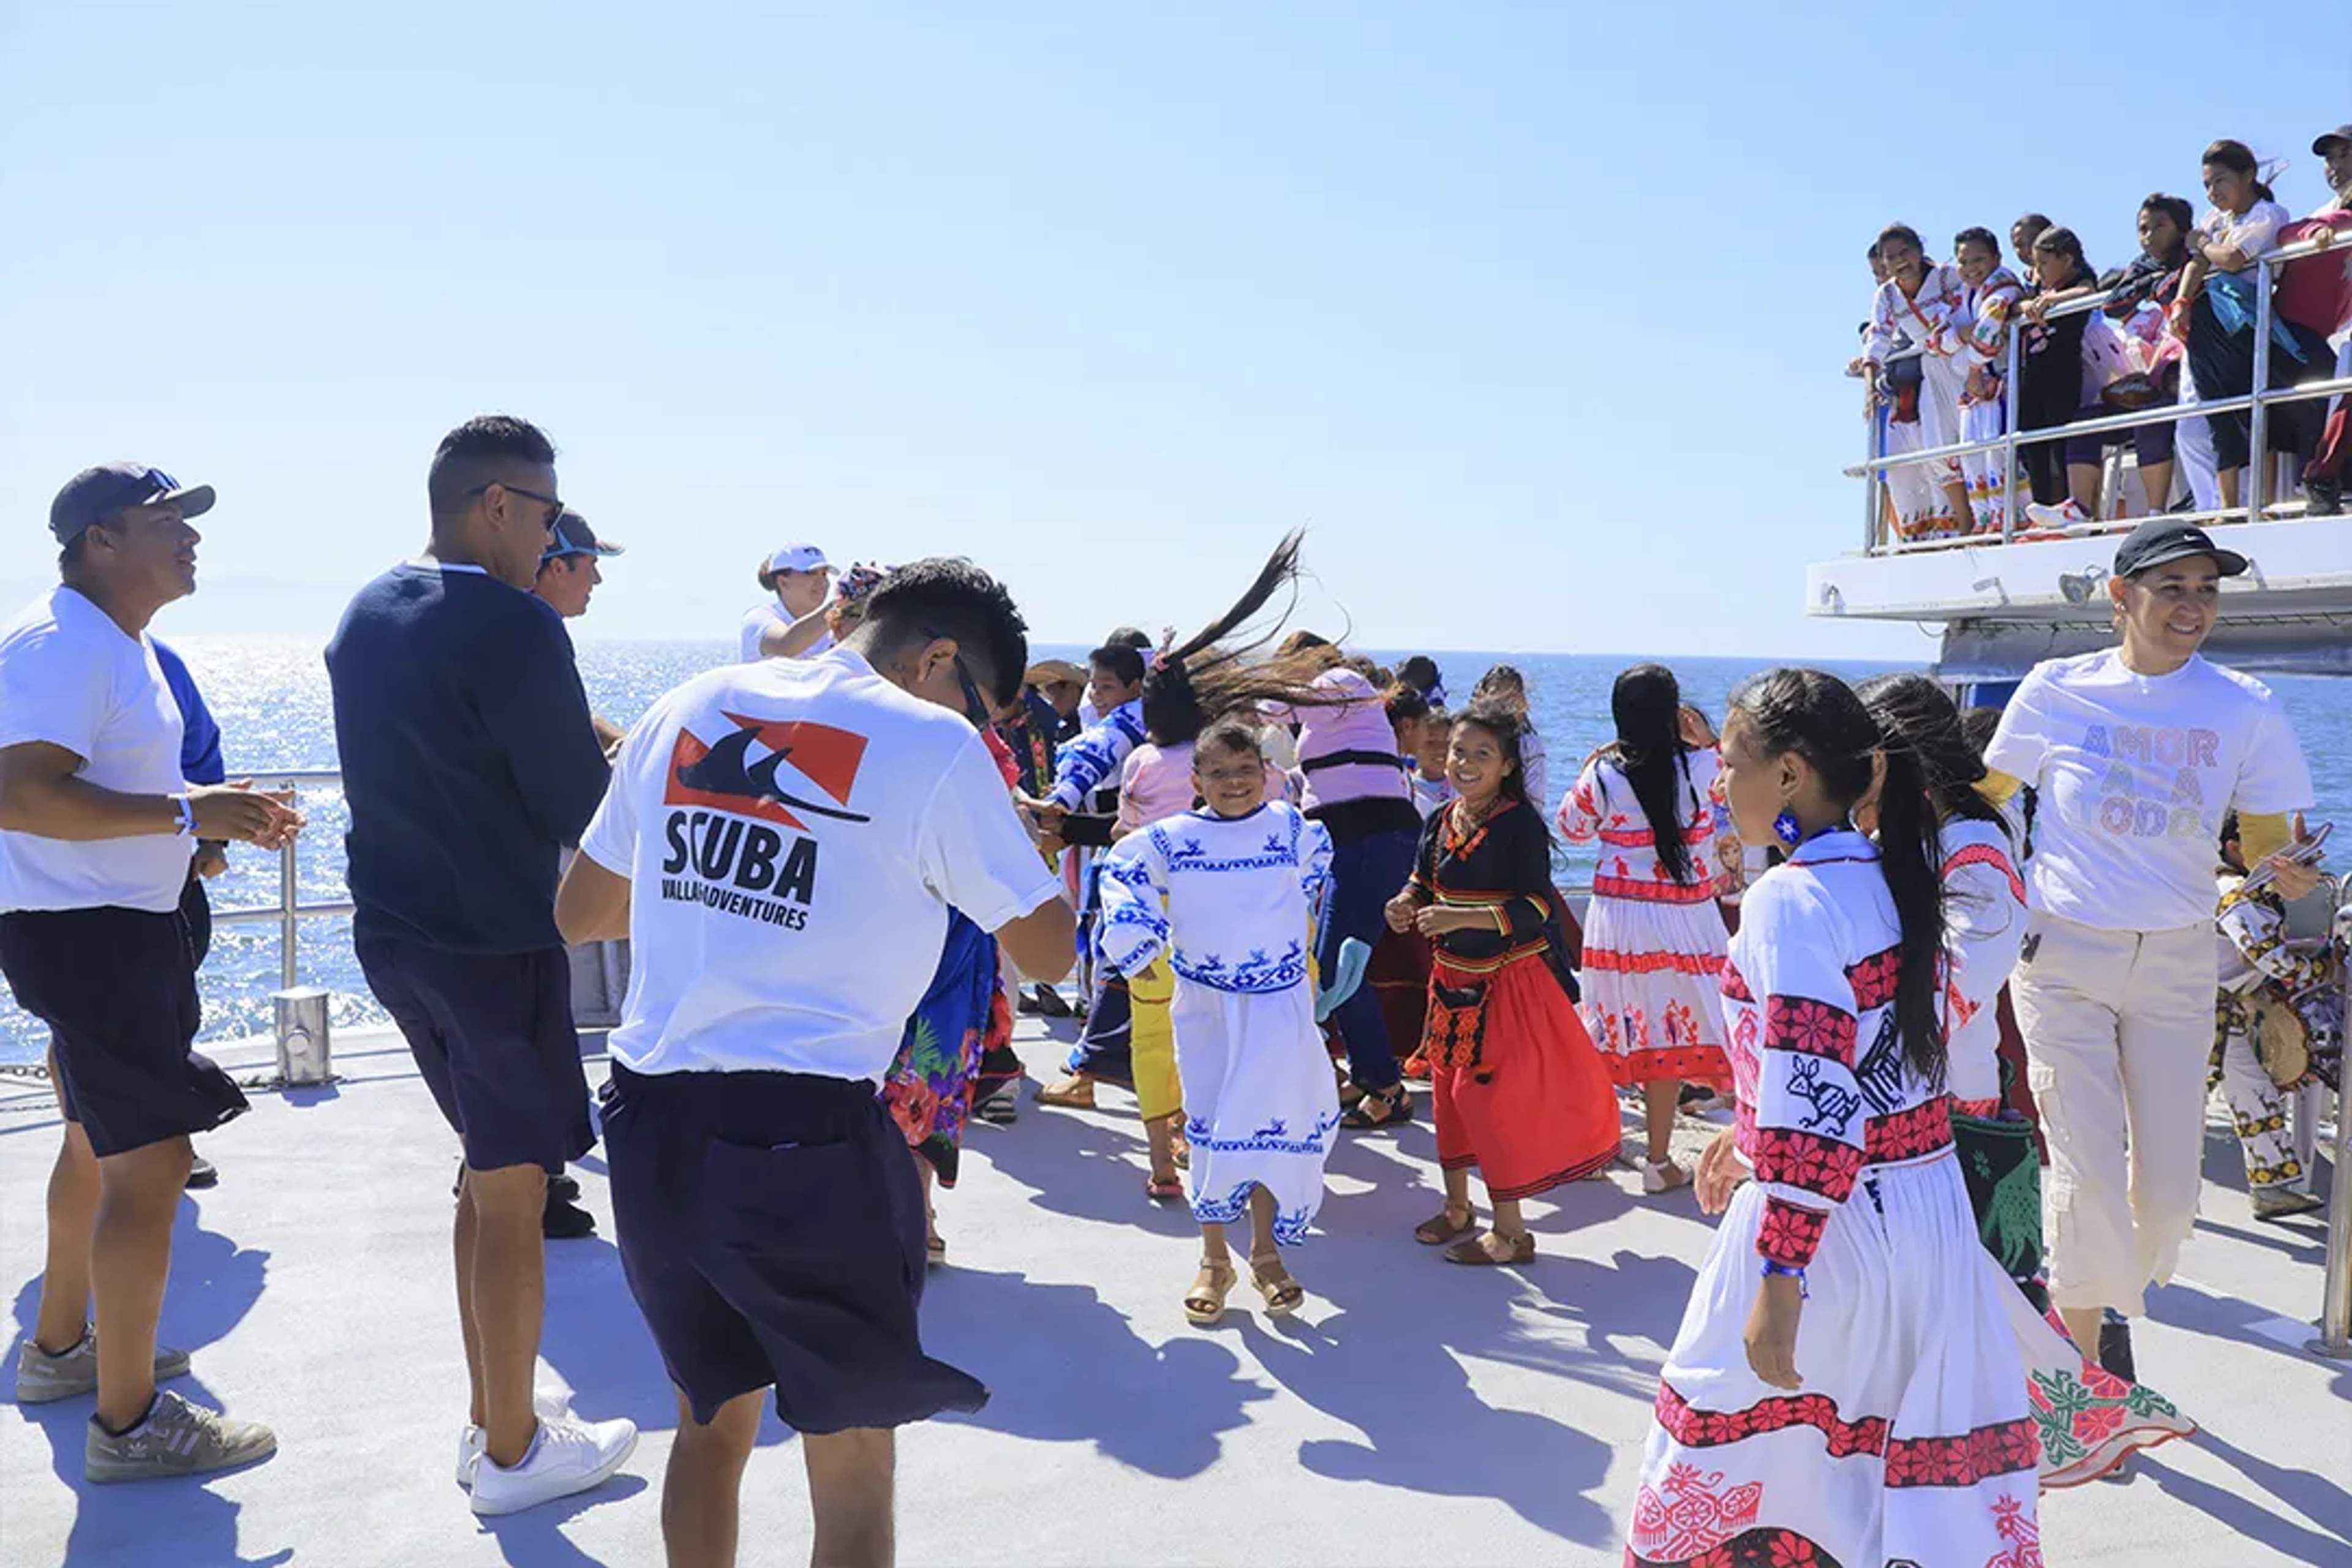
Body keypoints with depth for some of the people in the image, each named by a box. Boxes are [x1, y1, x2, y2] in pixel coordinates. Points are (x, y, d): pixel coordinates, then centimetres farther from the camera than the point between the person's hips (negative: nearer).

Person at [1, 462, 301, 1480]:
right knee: (151, 1165, -8)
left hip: (119, 927, 11)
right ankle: (128, 1422, 2)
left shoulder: (118, 643, 14)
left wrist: (221, 817, 12)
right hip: (84, 934, -11)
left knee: (99, 1145, 23)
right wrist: (184, 812, -29)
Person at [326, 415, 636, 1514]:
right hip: (494, 940, -8)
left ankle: (488, 1419, 30)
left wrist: (576, 752, 13)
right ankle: (511, 1454, 19)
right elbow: (580, 806, -17)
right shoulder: (514, 623, -20)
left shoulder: (364, 613, 8)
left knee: (488, 1170, 20)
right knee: (513, 1192, 5)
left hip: (389, 927, 8)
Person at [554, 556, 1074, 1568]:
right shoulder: (933, 746, -8)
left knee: (712, 1421, 27)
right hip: (808, 1146, -6)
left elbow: (580, 915, 17)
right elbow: (1048, 954, -1)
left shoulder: (685, 708, 8)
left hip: (651, 1131, 6)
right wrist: (996, 814, 10)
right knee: (854, 1482, 13)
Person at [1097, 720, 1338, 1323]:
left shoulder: (1291, 828, -1)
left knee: (1270, 1127, 0)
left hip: (1278, 1005, 0)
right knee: (1210, 1131, 7)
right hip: (1204, 1007, 1)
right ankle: (1214, 1260, 21)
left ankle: (1265, 1252, 20)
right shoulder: (1173, 838, -4)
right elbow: (1123, 870, 9)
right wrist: (1135, 934, -5)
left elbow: (1318, 862, 19)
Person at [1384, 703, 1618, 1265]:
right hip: (1452, 977, 7)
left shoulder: (1521, 824, -16)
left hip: (1506, 981, -7)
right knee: (1449, 1089, 15)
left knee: (1489, 1096, -4)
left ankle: (1511, 1232, 10)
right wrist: (1405, 905, -9)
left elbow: (1535, 908, -21)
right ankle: (1457, 1207, 33)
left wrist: (1461, 918, -29)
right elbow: (1423, 882, 13)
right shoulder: (1441, 823, 2)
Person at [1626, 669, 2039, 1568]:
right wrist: (1751, 1132, 27)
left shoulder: (1790, 898, -19)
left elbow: (1813, 1114, -24)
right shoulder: (1894, 877, 7)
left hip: (1833, 1222, -8)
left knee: (1724, 1434, 13)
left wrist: (1778, 1286, -22)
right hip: (1928, 1213, 8)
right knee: (1933, 1462, 15)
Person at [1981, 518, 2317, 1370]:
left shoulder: (2242, 708, -2)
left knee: (2169, 1188, 6)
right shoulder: (2057, 690, -5)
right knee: (2087, 1174, -6)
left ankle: (2114, 1298, 38)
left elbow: (2266, 837, 4)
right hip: (2063, 954, -2)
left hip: (2177, 961, 2)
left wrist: (2278, 866, -13)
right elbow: (1988, 793, 9)